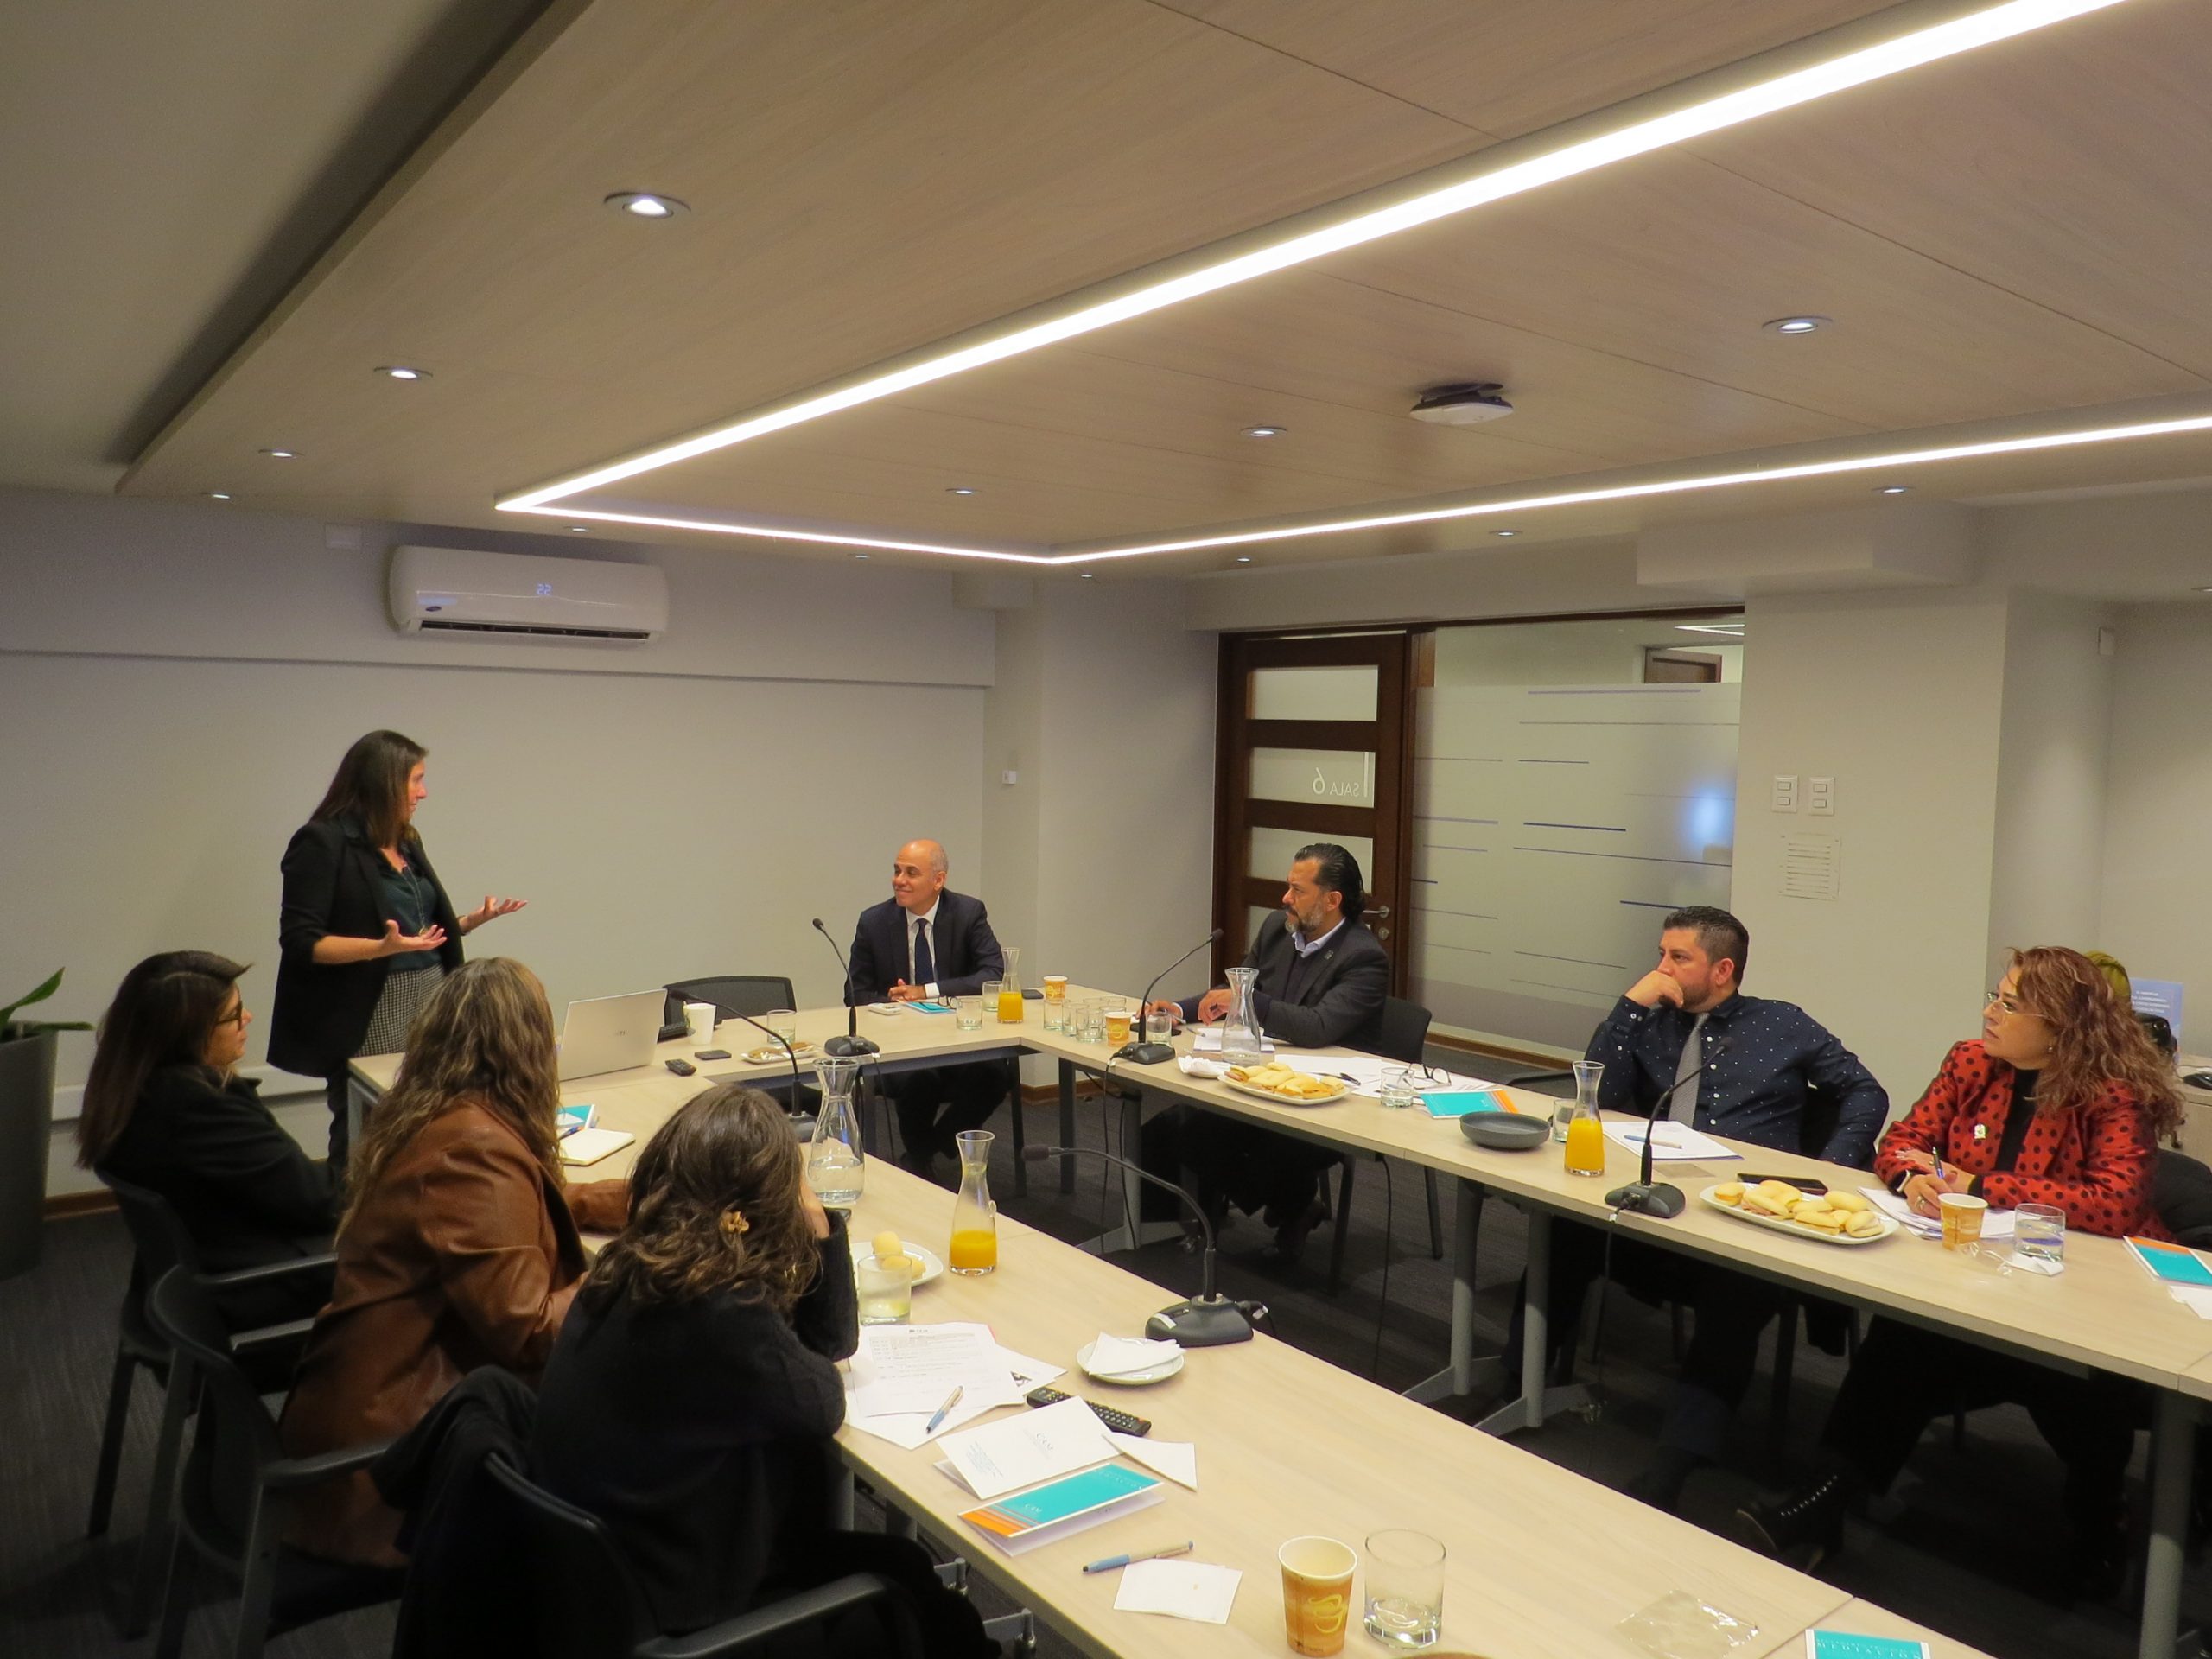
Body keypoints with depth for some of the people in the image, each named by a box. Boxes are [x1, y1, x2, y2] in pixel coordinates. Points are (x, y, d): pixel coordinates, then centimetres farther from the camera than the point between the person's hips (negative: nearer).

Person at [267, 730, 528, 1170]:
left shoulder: (407, 842, 16)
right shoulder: (322, 843, -8)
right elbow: (301, 942, -14)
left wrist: (473, 920, 7)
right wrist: (382, 947, -27)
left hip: (429, 1008, 7)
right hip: (367, 1019, -7)